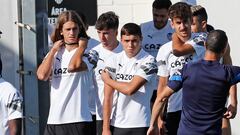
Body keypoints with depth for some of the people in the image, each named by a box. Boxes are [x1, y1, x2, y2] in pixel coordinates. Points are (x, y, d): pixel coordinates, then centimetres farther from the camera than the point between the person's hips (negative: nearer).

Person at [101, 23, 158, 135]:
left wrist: (107, 79, 0)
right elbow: (107, 97, 1)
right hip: (117, 124, 3)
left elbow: (130, 89, -16)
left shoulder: (148, 61, -7)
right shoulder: (113, 60, 3)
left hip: (140, 125, -3)